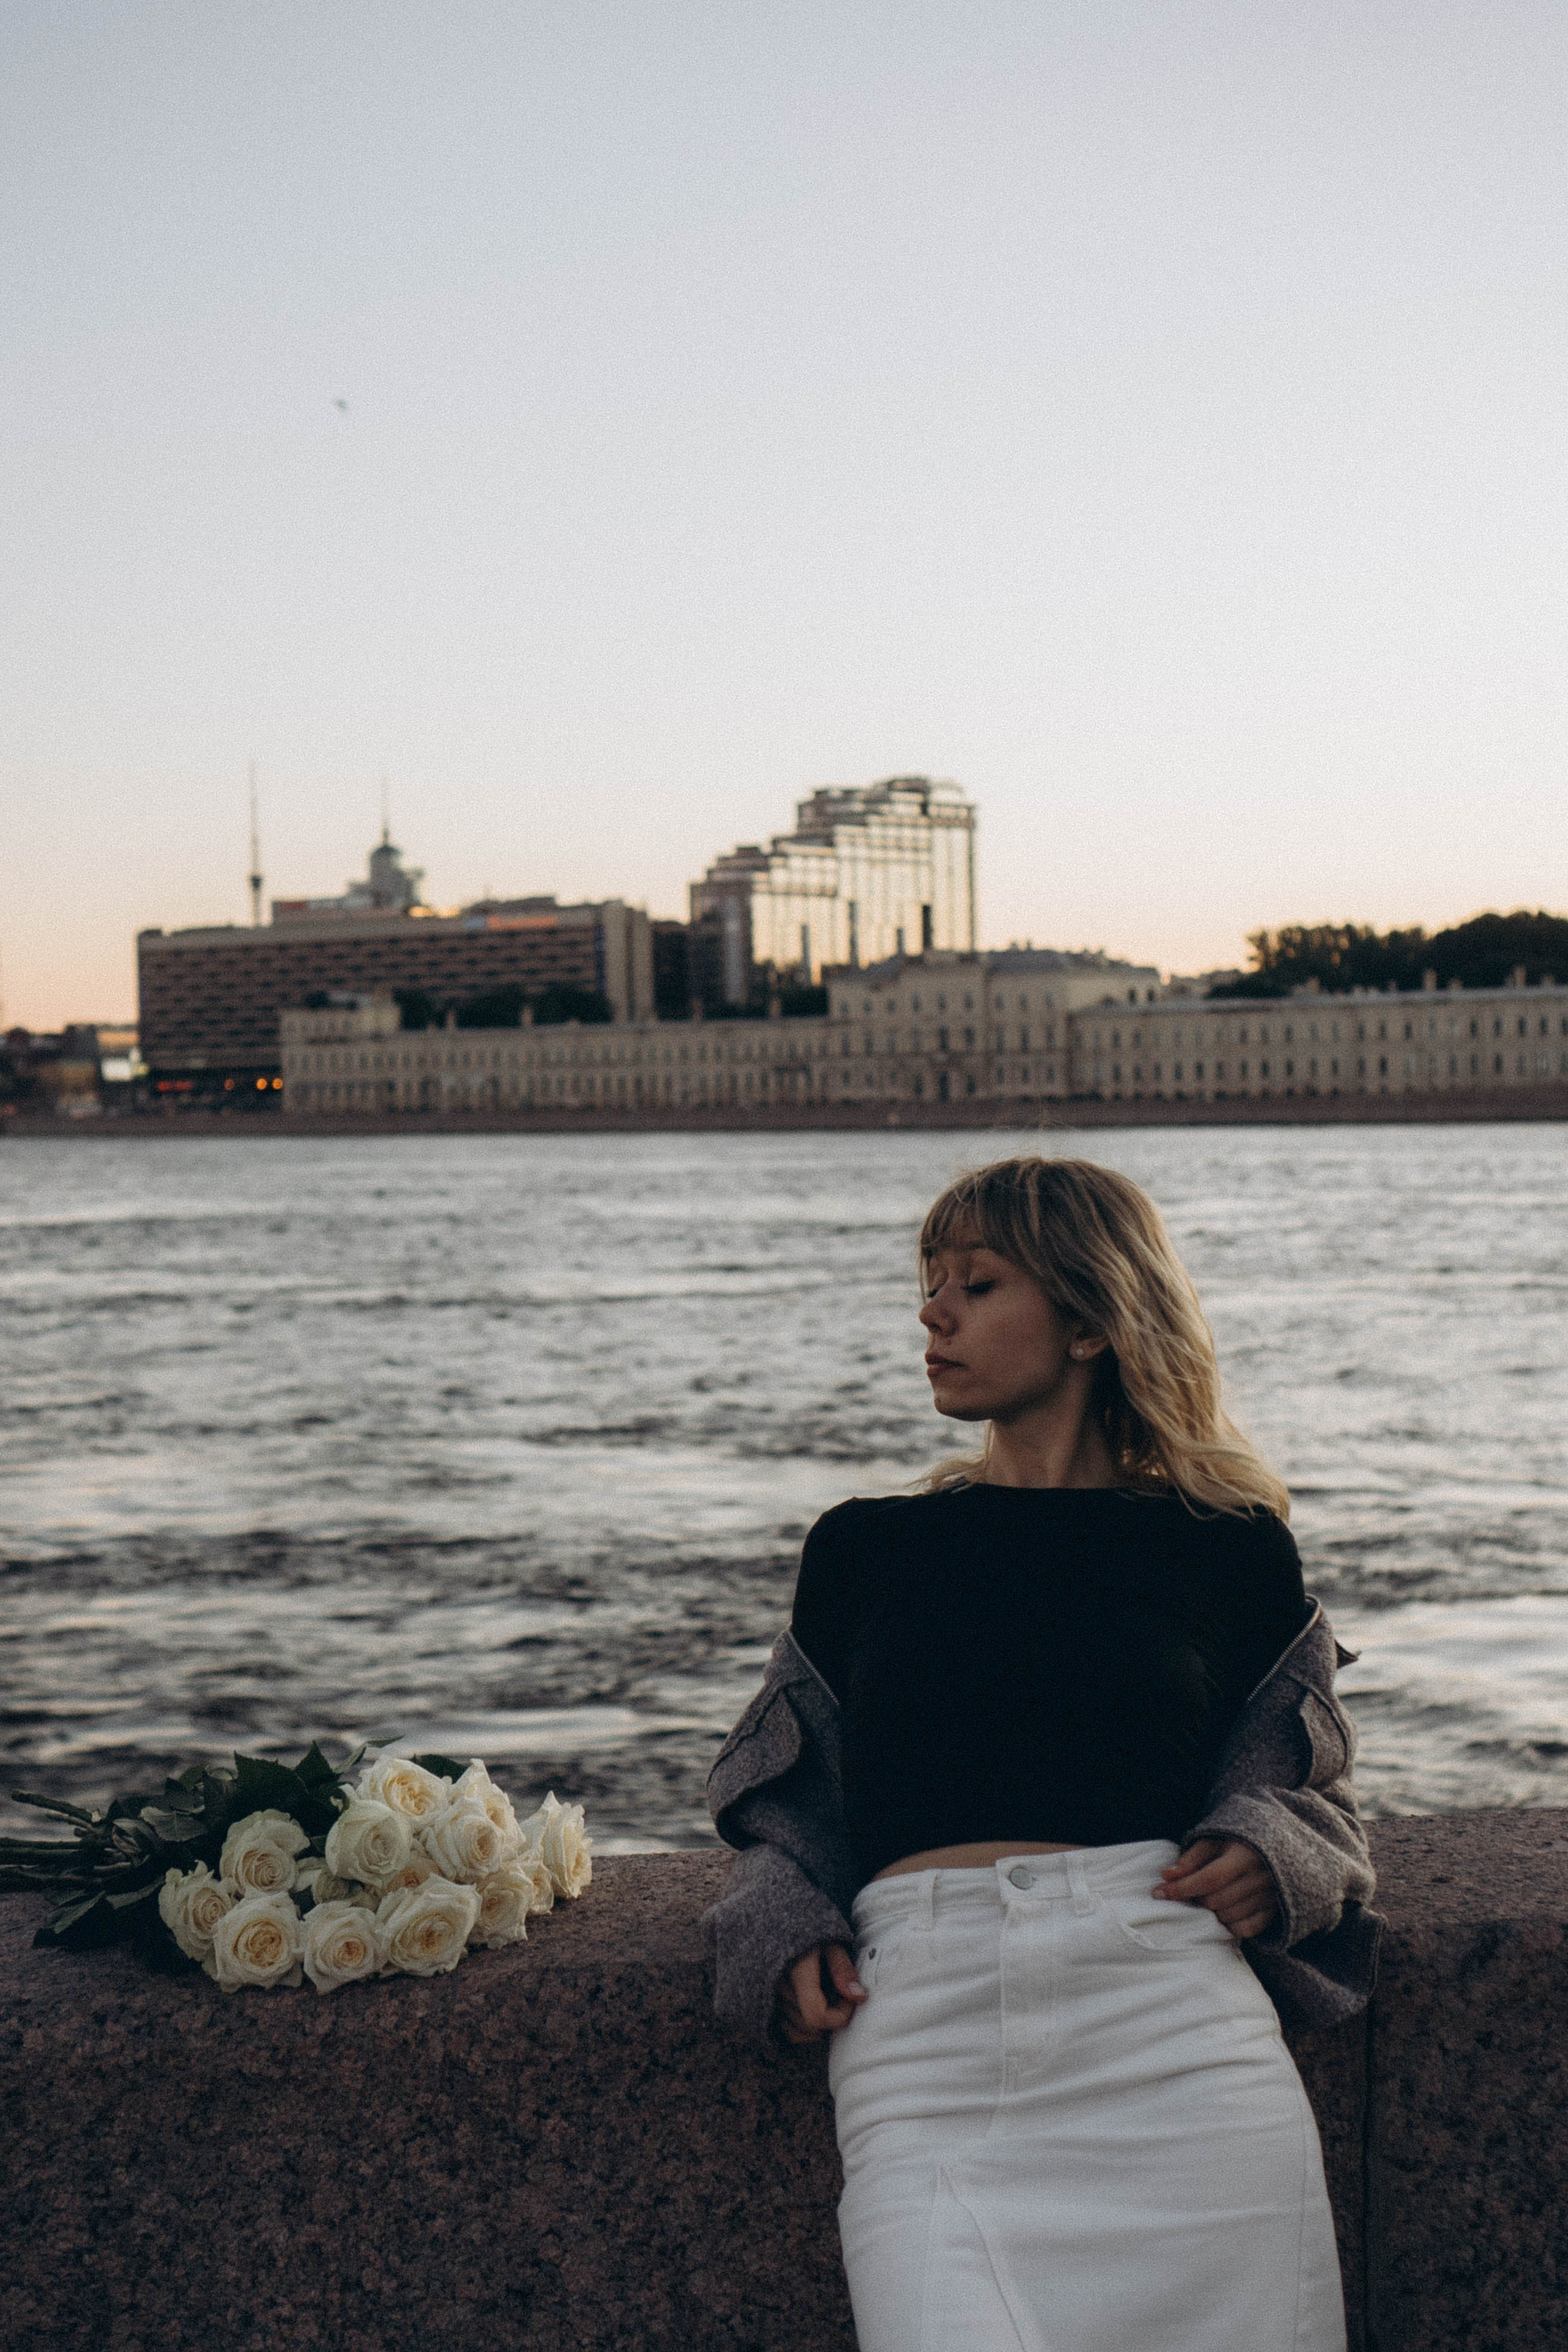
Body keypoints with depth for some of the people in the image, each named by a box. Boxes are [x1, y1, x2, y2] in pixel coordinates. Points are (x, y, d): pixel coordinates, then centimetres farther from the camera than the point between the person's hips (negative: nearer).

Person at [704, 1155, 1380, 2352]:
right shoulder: (865, 1548, 18)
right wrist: (787, 1932, 6)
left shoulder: (1228, 1548, 13)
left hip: (1172, 2035, 0)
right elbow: (795, 1799, 26)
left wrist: (1267, 1861, 0)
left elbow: (1301, 1792, 22)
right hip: (928, 2027, 1)